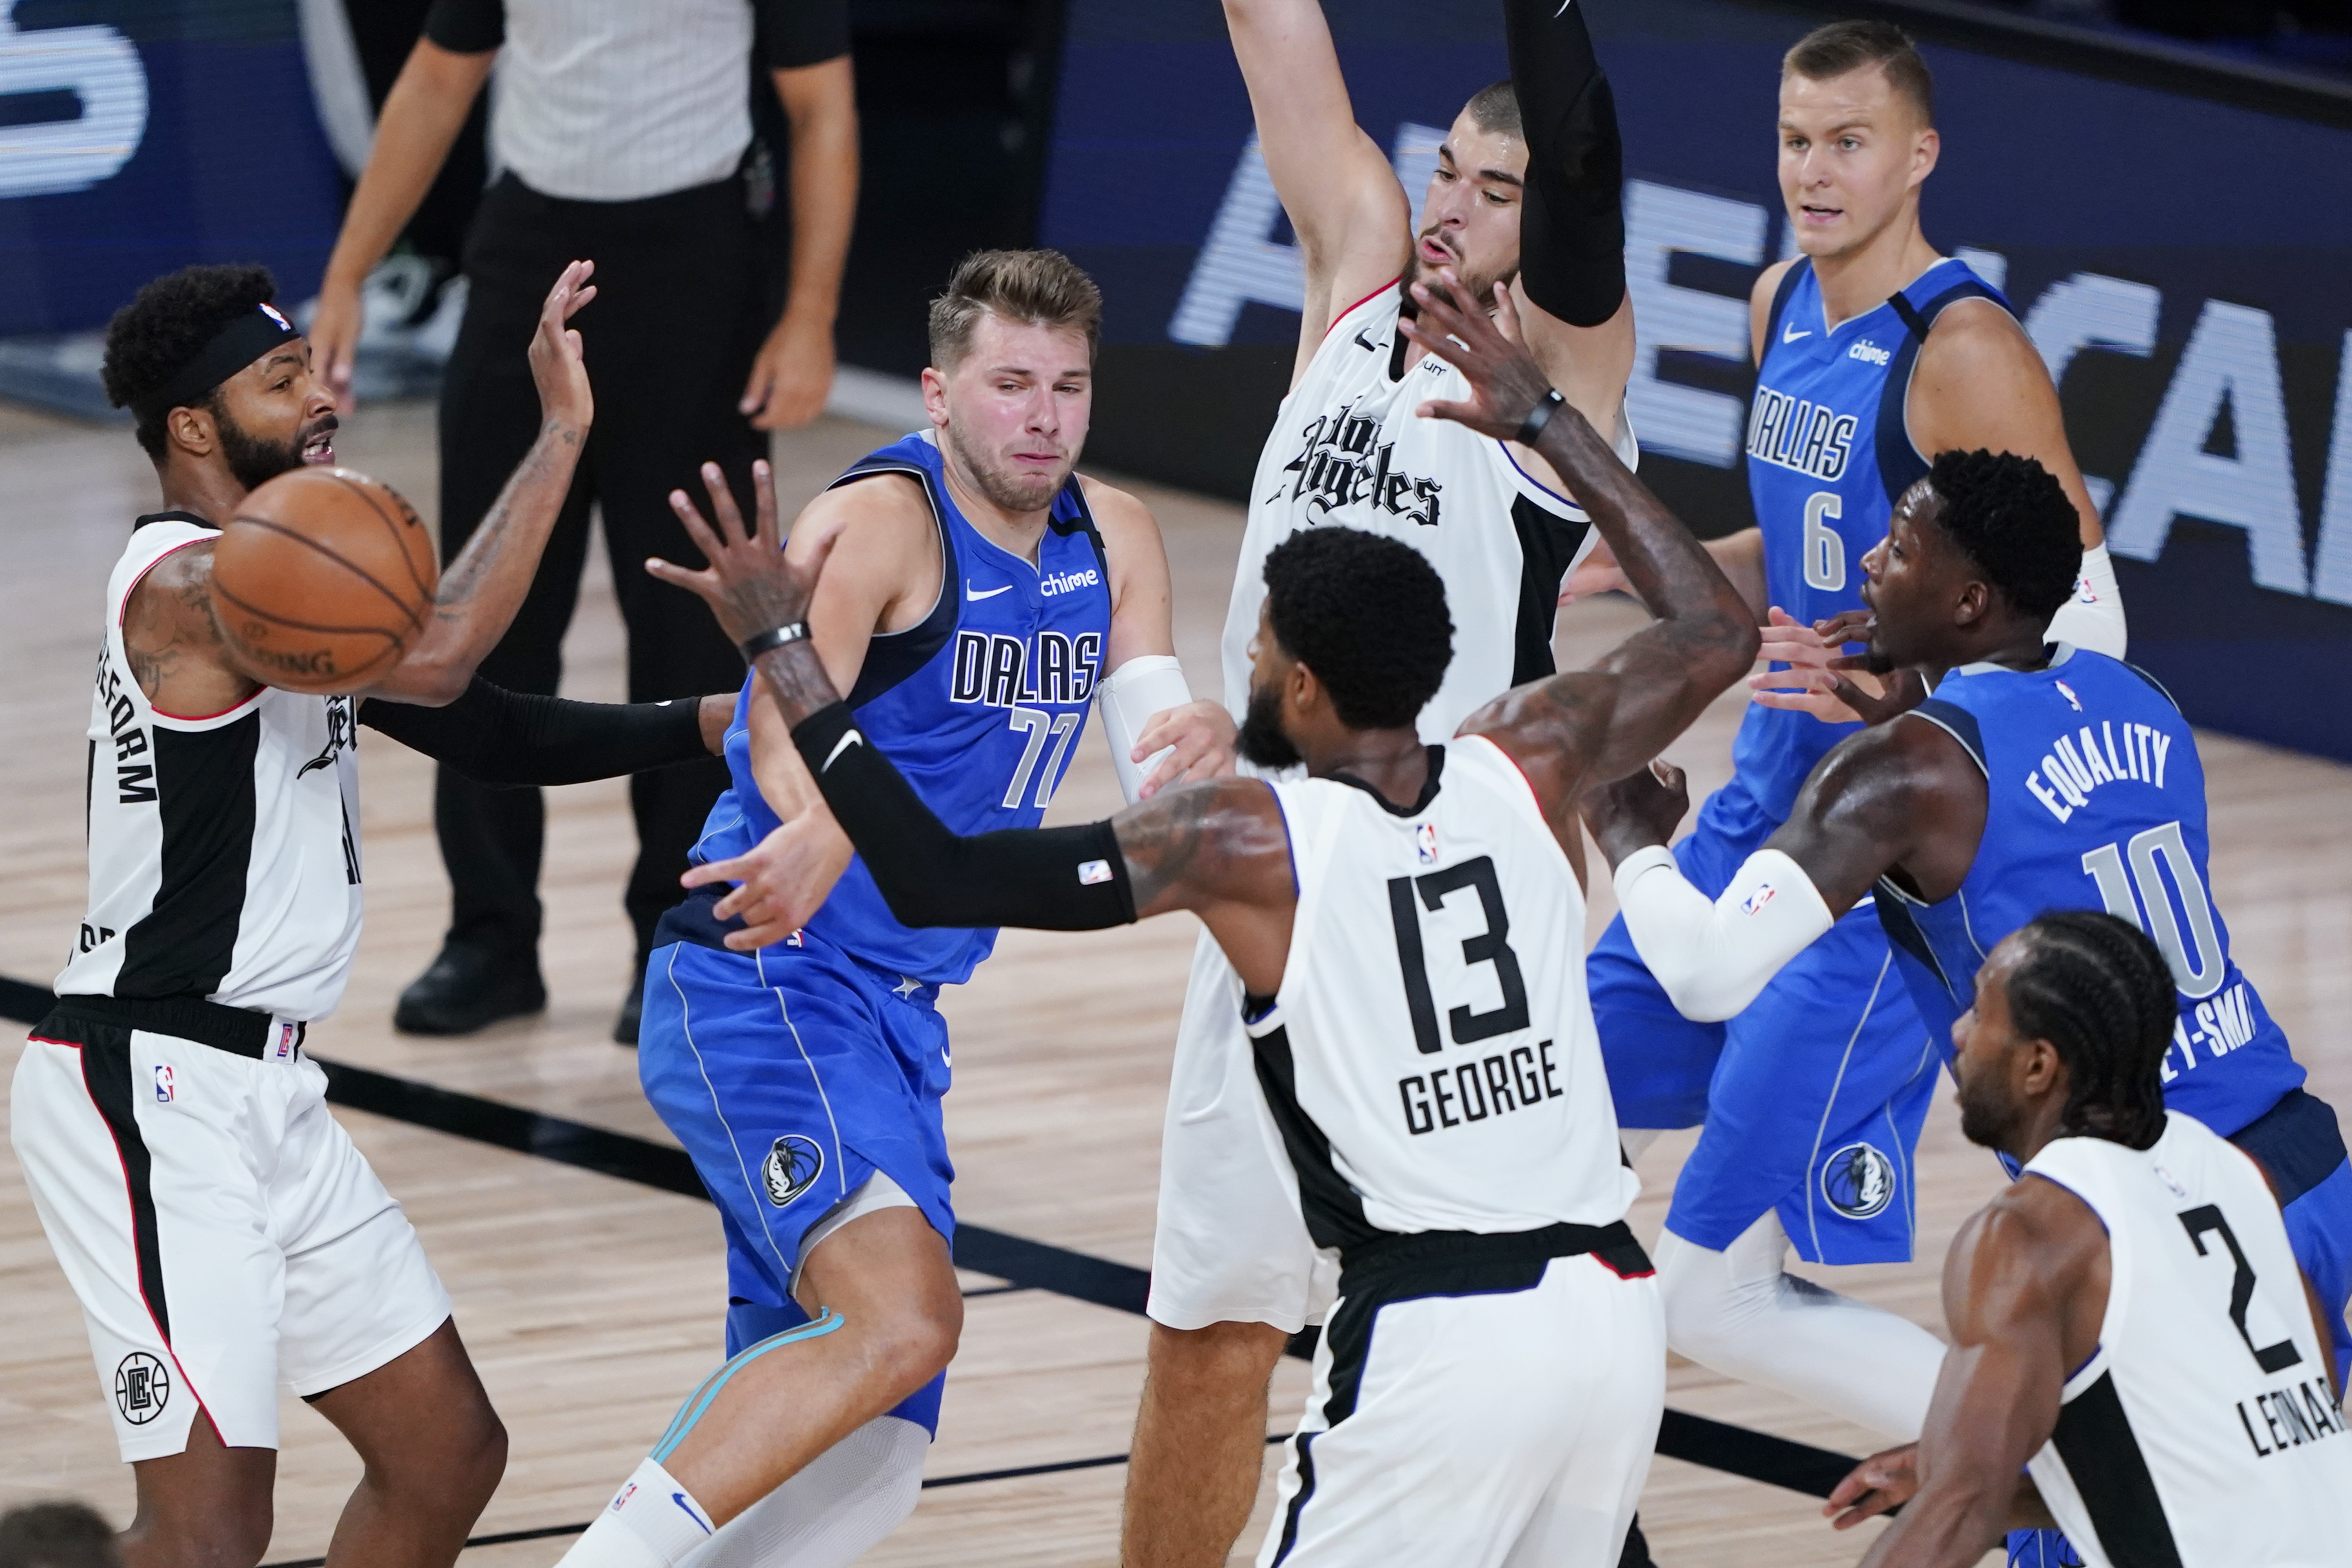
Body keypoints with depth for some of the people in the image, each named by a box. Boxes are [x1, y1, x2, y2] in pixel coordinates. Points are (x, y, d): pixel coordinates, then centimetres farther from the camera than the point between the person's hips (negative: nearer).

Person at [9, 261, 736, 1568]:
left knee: (449, 1455, 13)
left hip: (262, 1094, 10)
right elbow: (429, 659, -30)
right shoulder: (186, 584, -16)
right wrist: (560, 434, -25)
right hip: (151, 1093, -10)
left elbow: (488, 734, 20)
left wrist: (711, 725, 9)